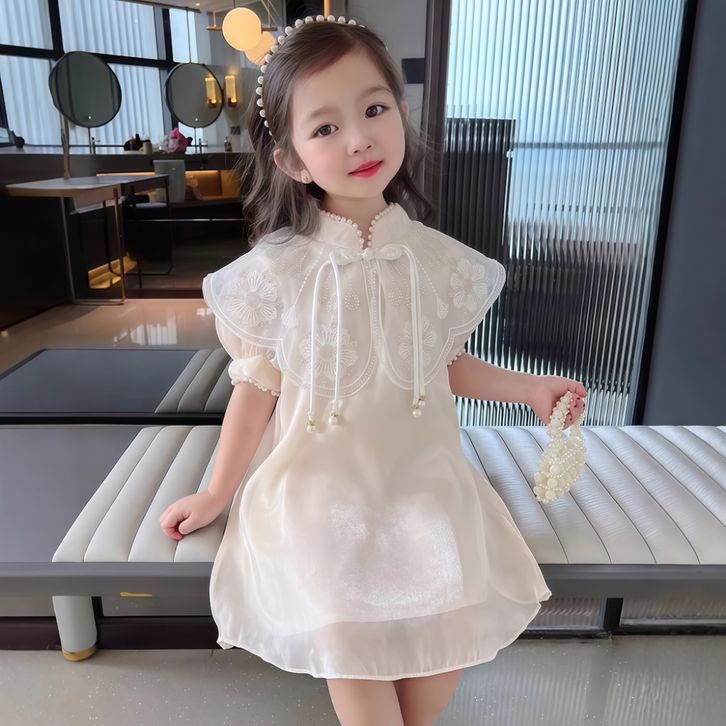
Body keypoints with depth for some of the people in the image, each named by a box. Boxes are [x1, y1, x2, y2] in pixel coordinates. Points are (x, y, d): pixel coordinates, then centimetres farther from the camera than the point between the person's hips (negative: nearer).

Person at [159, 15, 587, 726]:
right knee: (348, 640, -12)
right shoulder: (275, 270, -10)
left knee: (454, 623, -6)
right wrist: (217, 492, 2)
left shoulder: (436, 258, -3)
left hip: (421, 477, 2)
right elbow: (256, 387, -3)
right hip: (320, 487, -1)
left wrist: (529, 388, 1)